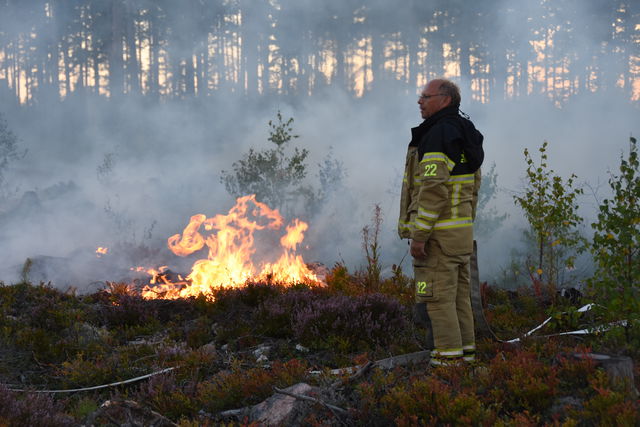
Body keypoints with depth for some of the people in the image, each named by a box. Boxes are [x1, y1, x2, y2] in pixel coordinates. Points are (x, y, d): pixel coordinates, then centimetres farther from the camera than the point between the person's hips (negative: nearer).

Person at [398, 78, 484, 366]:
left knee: (438, 296, -6)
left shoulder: (438, 134, -16)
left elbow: (433, 189, -23)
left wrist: (418, 235, -21)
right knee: (459, 293, 12)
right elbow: (472, 189, 20)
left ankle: (449, 356, -4)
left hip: (438, 232, -10)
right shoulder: (466, 135, 16)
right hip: (462, 229, 10)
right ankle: (465, 351, 16)